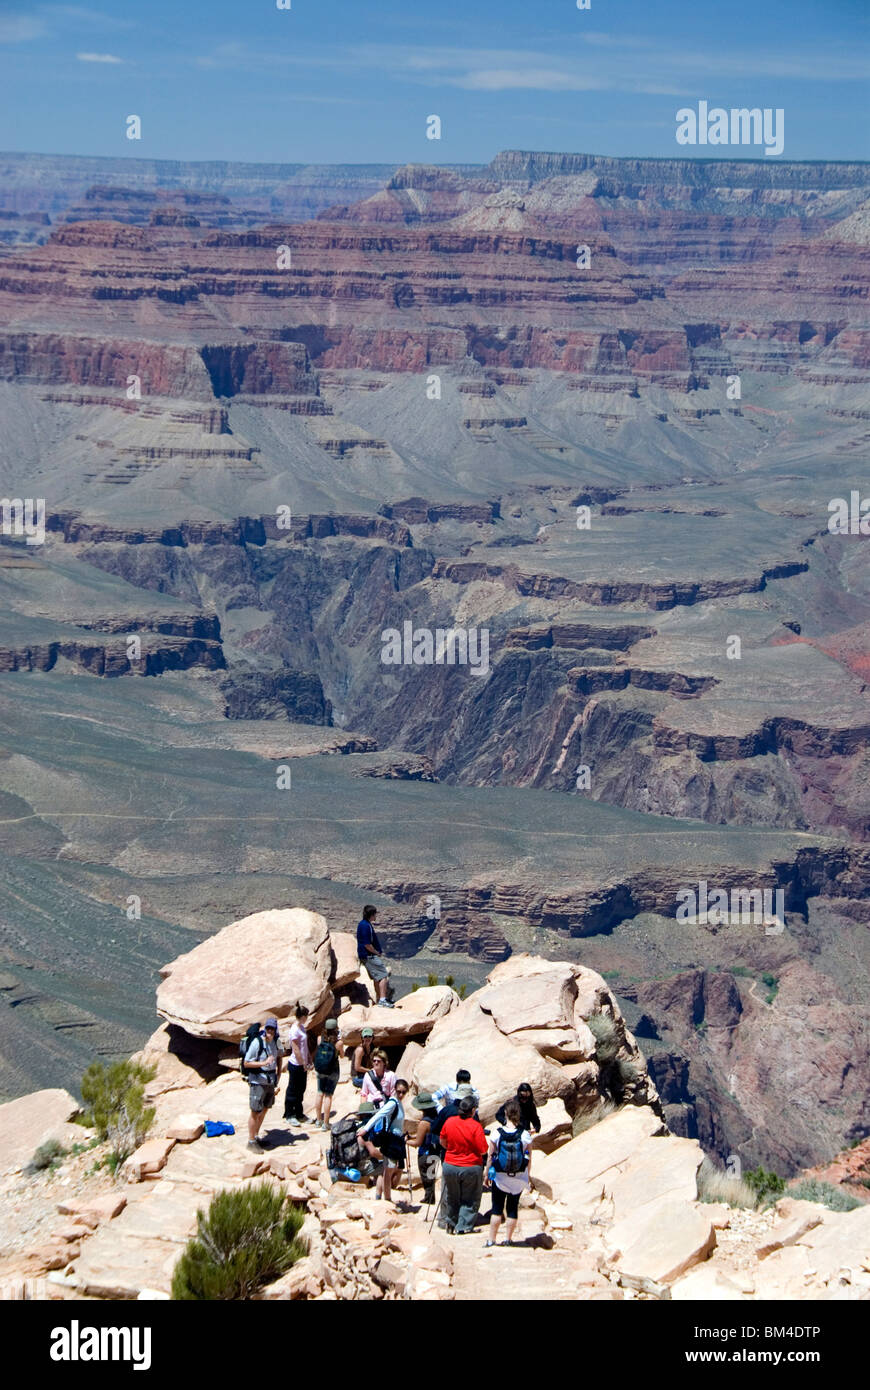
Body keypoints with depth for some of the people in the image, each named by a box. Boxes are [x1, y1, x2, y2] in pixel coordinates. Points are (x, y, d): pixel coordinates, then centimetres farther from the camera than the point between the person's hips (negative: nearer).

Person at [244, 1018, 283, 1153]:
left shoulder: (275, 1042, 1)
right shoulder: (257, 1043, -19)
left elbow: (279, 1056, 21)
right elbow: (246, 1063, -16)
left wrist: (279, 1073, 12)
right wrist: (264, 1063, -26)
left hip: (270, 1080, 7)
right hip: (258, 1081, -7)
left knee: (264, 1109, 15)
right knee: (255, 1111, -1)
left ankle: (256, 1136, 30)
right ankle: (251, 1141, 8)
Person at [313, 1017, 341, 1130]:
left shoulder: (320, 1039, -8)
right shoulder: (337, 1042, -15)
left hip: (320, 1071, 3)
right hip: (332, 1073, -3)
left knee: (320, 1094, 15)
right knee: (328, 1096, 2)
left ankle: (318, 1120, 24)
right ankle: (325, 1123, 4)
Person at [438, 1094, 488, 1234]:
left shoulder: (449, 1122, -6)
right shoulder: (476, 1126, -18)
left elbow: (443, 1142, 8)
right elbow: (483, 1151, -17)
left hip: (449, 1166, 3)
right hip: (471, 1168, -3)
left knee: (451, 1198, 21)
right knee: (469, 1200, 13)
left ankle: (449, 1223, 30)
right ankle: (463, 1227, 11)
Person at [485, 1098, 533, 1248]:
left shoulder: (497, 1134, -12)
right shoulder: (525, 1135, -10)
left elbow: (490, 1156, -6)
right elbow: (529, 1158, -2)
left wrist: (487, 1174, 7)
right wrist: (528, 1176, 11)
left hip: (500, 1178, -1)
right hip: (519, 1179, 1)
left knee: (497, 1208, 7)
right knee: (513, 1208, 13)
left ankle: (491, 1240, 7)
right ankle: (508, 1238, 17)